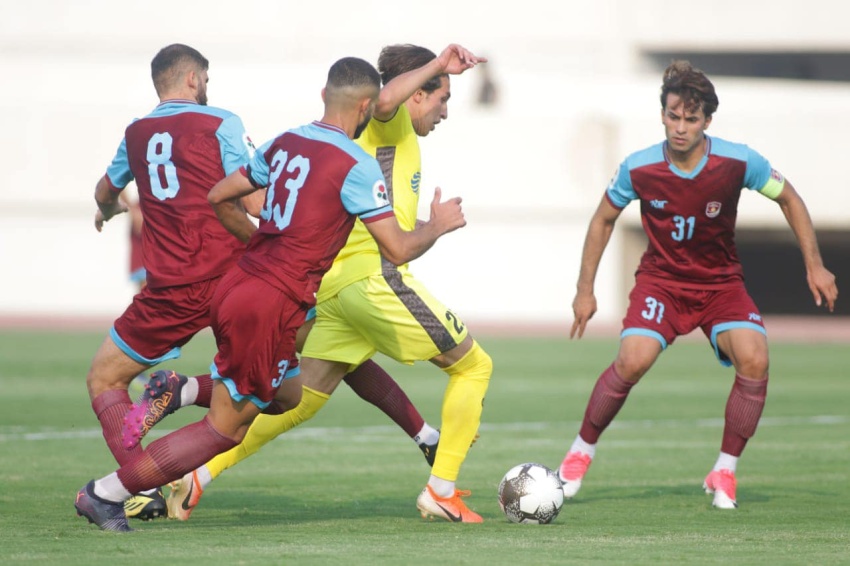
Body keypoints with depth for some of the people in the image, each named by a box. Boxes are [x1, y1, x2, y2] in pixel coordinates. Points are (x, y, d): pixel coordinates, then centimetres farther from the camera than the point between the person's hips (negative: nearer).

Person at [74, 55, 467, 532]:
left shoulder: (285, 144, 10)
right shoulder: (357, 167, -12)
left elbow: (220, 197, 19)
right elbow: (398, 250, -10)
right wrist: (437, 227, 9)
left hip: (239, 283, 8)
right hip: (271, 308, -8)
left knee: (286, 395, 27)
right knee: (225, 429, 2)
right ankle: (106, 494, 1)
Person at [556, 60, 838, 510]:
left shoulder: (738, 162, -16)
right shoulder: (639, 169, -15)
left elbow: (788, 199, 2)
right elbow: (603, 220, 3)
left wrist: (814, 265, -1)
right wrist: (585, 290, 3)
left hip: (721, 283, 1)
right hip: (661, 279, -1)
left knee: (754, 359, -24)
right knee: (632, 360, -26)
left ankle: (725, 472, -7)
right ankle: (581, 452, -3)